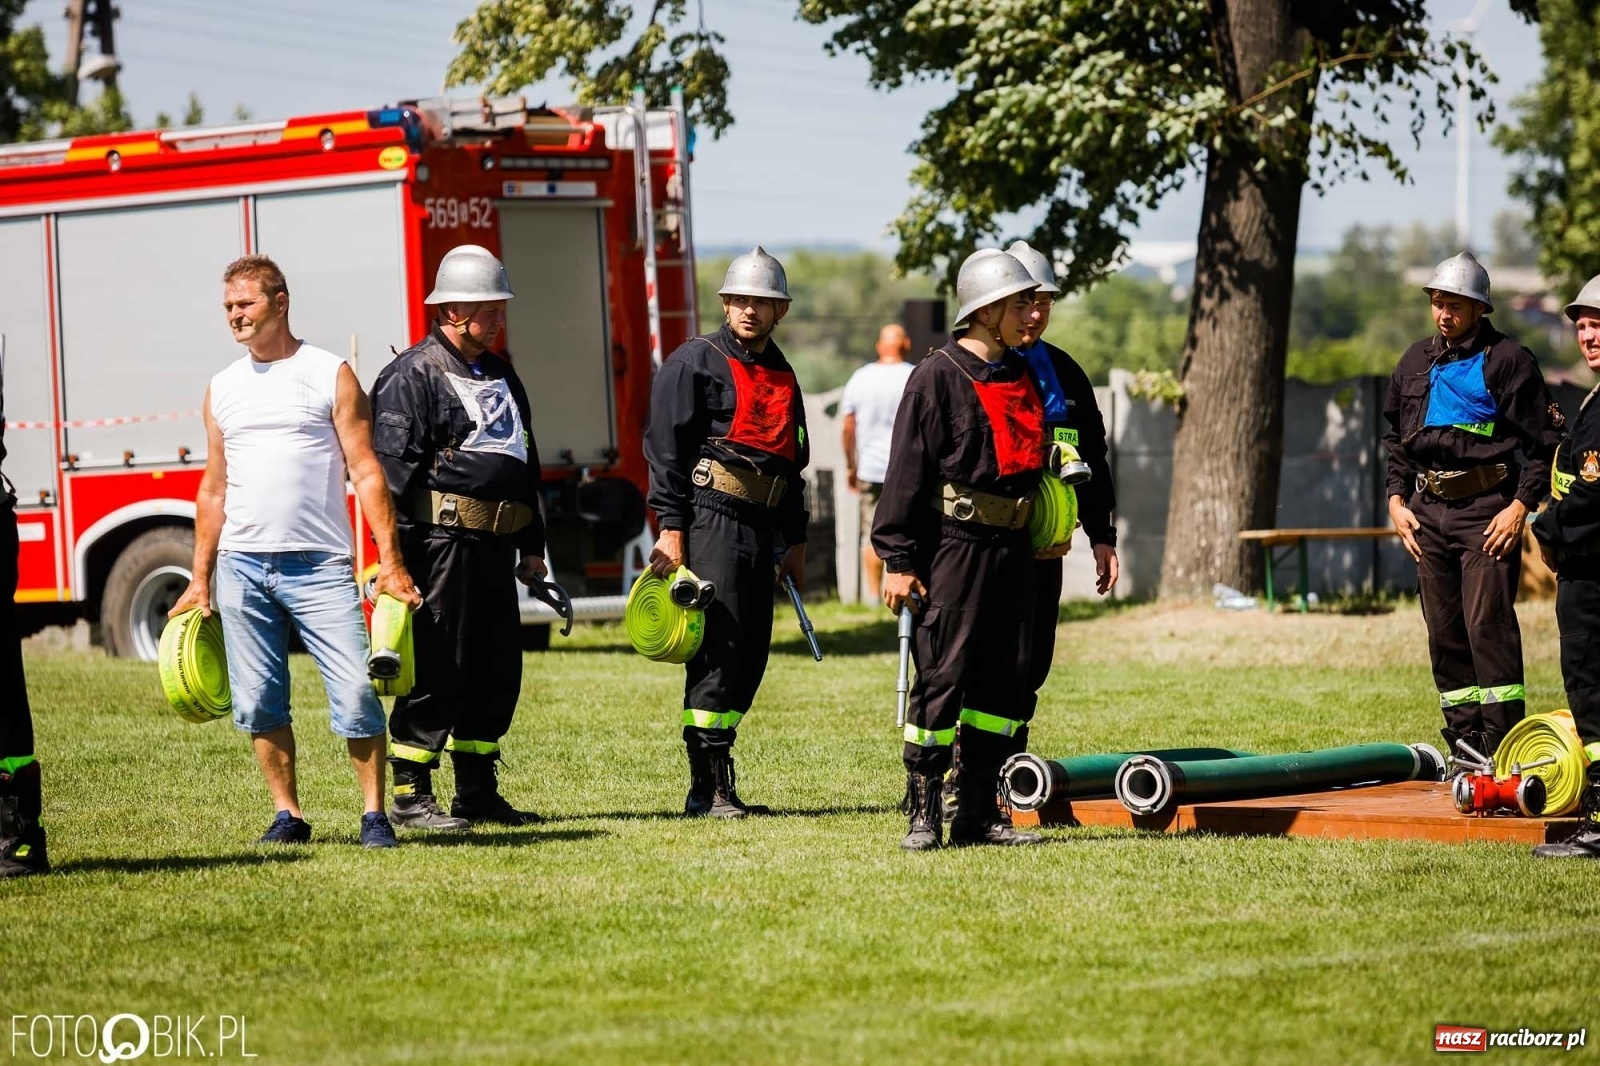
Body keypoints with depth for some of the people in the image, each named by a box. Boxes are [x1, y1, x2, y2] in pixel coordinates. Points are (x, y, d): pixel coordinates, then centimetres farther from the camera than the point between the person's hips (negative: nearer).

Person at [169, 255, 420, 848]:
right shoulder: (222, 388, 14)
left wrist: (390, 563, -10)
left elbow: (365, 471, -2)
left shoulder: (330, 375, 1)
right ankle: (287, 815, 14)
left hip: (320, 566, -4)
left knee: (356, 693, -10)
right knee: (259, 705, 3)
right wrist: (199, 579, 15)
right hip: (242, 567, 4)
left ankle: (374, 814, -1)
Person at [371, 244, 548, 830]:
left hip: (494, 547, 8)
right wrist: (398, 555, -19)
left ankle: (478, 792, 18)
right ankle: (410, 795, -1)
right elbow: (393, 468, -13)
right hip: (441, 539, -8)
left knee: (496, 671, 10)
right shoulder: (413, 375, -7)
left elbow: (524, 462, 26)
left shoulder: (500, 375, 20)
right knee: (436, 670, -7)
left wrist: (532, 546, 22)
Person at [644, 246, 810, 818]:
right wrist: (670, 530, -15)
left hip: (761, 526, 8)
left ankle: (714, 781, 14)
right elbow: (665, 448, -8)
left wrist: (794, 543, 23)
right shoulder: (694, 362, -2)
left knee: (751, 653, 7)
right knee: (719, 648, -12)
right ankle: (709, 788, -11)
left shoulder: (782, 376, 19)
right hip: (711, 517, -8)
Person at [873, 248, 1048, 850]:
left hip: (1012, 546, 8)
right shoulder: (939, 376, -9)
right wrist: (899, 562, -14)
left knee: (1007, 680, 7)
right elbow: (907, 472, -11)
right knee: (942, 677, -7)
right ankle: (923, 816, -1)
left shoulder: (1023, 376, 13)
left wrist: (1041, 538, 20)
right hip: (953, 545, -7)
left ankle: (978, 814, 13)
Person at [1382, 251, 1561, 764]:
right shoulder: (1416, 362, 15)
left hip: (1487, 507, -6)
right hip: (1428, 508, 6)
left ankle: (1503, 744, -12)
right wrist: (1397, 501, 12)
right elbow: (1395, 438, 24)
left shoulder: (1508, 360, -3)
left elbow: (1543, 443, -4)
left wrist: (1519, 507, -13)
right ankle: (1464, 746, 11)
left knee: (1488, 623, -13)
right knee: (1444, 632, 6)